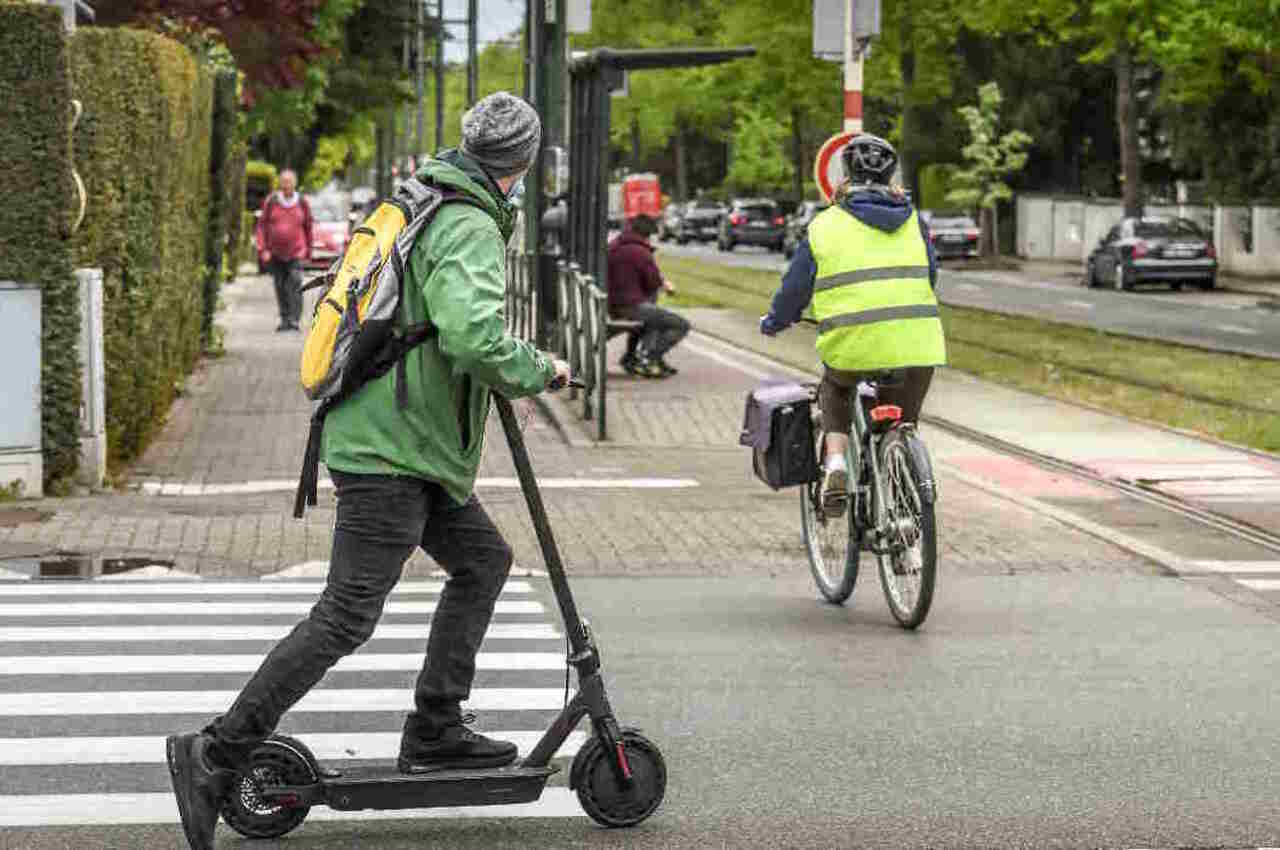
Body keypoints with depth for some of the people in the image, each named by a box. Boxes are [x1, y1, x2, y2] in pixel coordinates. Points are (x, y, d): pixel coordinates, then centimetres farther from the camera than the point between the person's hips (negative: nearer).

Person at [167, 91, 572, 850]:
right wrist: (537, 371, -15)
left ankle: (435, 732, 19)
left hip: (393, 440, 10)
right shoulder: (472, 230, -16)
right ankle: (216, 754, -10)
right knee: (347, 616, -10)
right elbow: (473, 337, -32)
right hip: (391, 451, -10)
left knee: (484, 559, 18)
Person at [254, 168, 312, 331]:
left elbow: (308, 228, 13)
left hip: (296, 252, -2)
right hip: (275, 254, 2)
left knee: (295, 285, -15)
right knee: (280, 286, 5)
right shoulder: (271, 201, 2)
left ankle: (294, 319, -16)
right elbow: (262, 225, 4)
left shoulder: (302, 203, 4)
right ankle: (284, 319, 14)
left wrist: (308, 250, 14)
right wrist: (263, 249, -4)